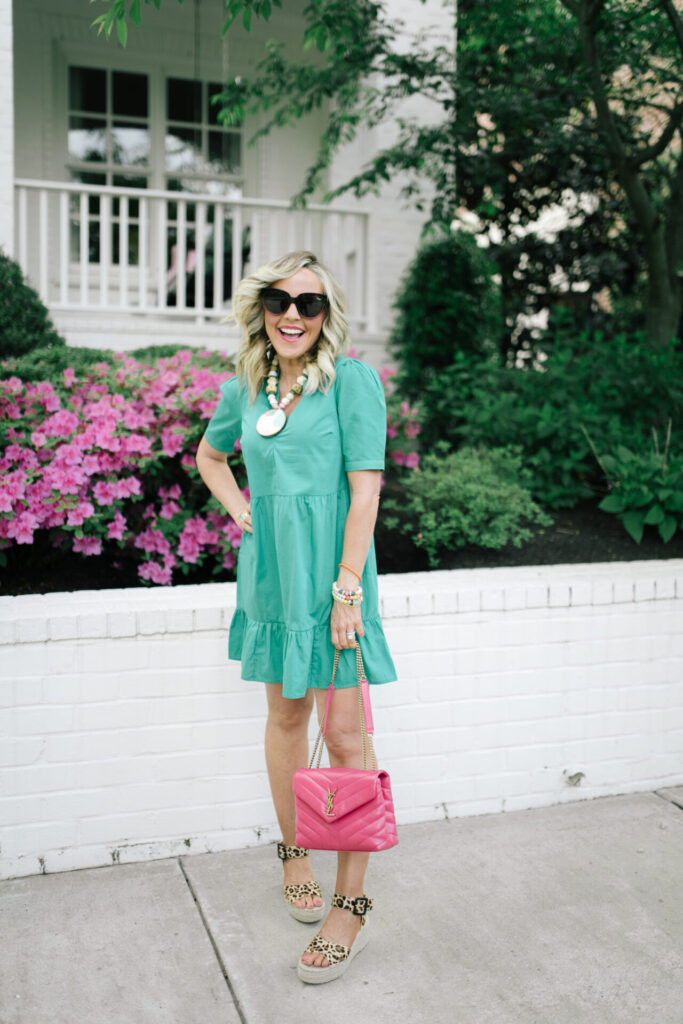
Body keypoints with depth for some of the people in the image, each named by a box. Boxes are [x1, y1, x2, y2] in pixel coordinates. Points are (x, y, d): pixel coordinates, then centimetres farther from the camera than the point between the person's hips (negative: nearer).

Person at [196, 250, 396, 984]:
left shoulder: (351, 380, -9)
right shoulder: (244, 388, 6)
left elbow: (365, 489, -13)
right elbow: (209, 456, 25)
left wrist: (348, 587, -17)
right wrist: (239, 510, 8)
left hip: (332, 571, -5)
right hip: (269, 570, 5)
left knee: (343, 735, -2)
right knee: (285, 715, 16)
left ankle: (351, 906, 10)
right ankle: (293, 854, 35)